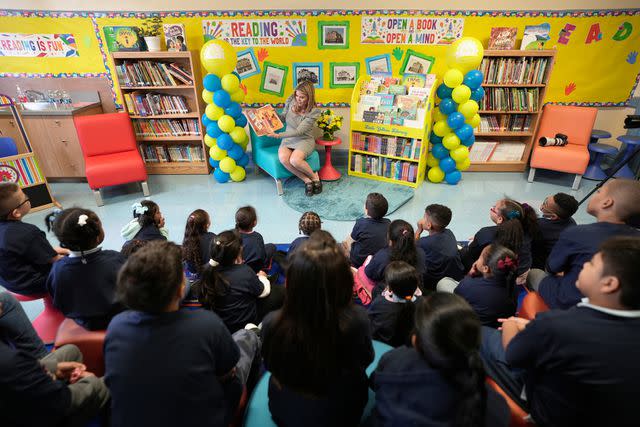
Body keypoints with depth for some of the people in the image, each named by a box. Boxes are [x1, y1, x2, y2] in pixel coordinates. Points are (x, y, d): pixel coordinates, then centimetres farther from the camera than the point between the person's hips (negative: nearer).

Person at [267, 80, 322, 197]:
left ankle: (314, 176, -7)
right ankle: (307, 180, -15)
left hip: (305, 140, -4)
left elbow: (299, 131, -21)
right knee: (283, 158, -30)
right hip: (288, 139, 4)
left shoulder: (313, 112, -15)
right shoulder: (290, 101, -1)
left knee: (295, 160, -35)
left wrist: (278, 135, -27)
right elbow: (283, 118, 14)